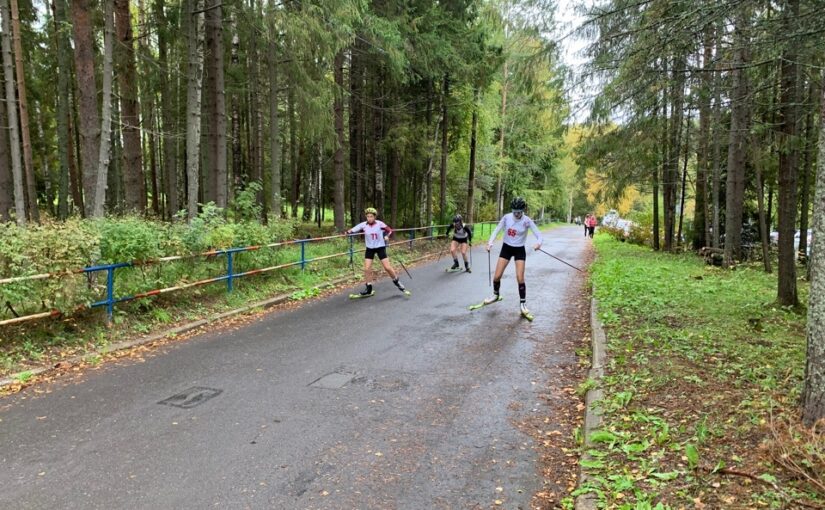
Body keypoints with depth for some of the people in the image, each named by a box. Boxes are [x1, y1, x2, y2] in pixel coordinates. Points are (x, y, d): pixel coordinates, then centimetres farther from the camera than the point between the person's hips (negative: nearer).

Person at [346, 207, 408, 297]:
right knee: (367, 269, -4)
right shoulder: (363, 225, -11)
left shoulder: (380, 224, -14)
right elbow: (353, 230, -14)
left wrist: (387, 236, -25)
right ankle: (368, 290, 9)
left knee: (387, 267, -3)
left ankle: (397, 282, 21)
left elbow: (390, 230, -5)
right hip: (370, 248, 2)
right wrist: (348, 232, -36)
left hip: (380, 247, -2)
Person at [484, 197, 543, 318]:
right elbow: (497, 230, -4)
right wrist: (490, 242, -21)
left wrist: (538, 243, -41)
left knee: (520, 278, -11)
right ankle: (495, 295, 30)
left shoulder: (527, 221, -17)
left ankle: (523, 304, 7)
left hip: (519, 250, -2)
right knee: (497, 276, 1)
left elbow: (538, 235, -18)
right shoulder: (506, 217, -11)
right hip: (506, 248, 2)